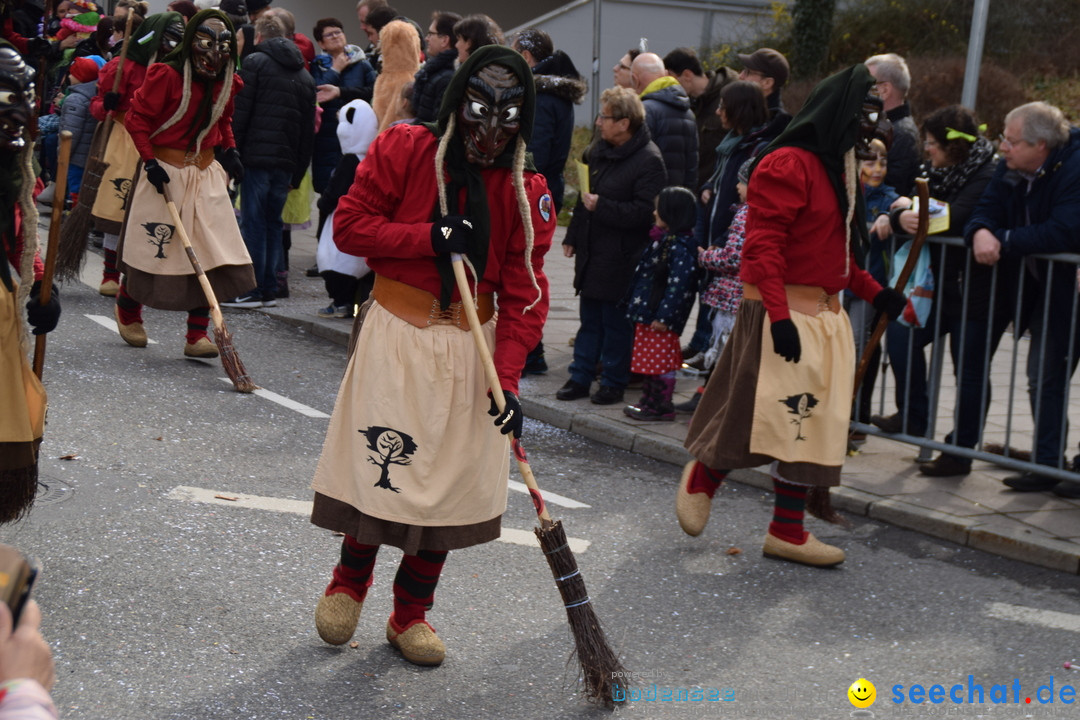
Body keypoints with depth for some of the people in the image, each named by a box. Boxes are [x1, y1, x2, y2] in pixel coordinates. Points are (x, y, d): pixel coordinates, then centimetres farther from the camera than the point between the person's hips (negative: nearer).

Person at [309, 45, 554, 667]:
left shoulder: (527, 192, -1)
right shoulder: (404, 149, -5)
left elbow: (524, 293, -5)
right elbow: (349, 225, -7)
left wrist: (507, 378, -15)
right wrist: (431, 236, -19)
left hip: (471, 342, 2)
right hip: (395, 333, -2)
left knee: (451, 479, 5)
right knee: (379, 468, -1)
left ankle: (411, 612, 23)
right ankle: (350, 581, 28)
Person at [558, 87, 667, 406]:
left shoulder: (649, 161, -16)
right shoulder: (599, 149, 10)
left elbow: (645, 212, -23)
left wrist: (601, 207, -22)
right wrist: (572, 236, 20)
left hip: (622, 257, -8)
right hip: (592, 250, 8)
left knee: (616, 321, 1)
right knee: (589, 317, 14)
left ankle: (613, 381, 13)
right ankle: (581, 377, 22)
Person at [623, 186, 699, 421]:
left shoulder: (679, 246, -20)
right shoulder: (663, 240, 12)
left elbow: (678, 284, -25)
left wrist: (664, 317, -25)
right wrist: (636, 303, 19)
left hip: (661, 321, -10)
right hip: (647, 314, 10)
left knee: (660, 363, -1)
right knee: (649, 360, 17)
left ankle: (662, 407, 7)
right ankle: (649, 401, 26)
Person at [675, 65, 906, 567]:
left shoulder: (837, 169, 18)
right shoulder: (788, 165, -13)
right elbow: (763, 245, -19)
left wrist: (874, 292, 12)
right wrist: (779, 314, -25)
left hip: (824, 313, 9)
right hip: (783, 310, -9)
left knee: (812, 421, 7)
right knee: (758, 414, -8)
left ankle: (788, 531, 14)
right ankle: (701, 478, 19)